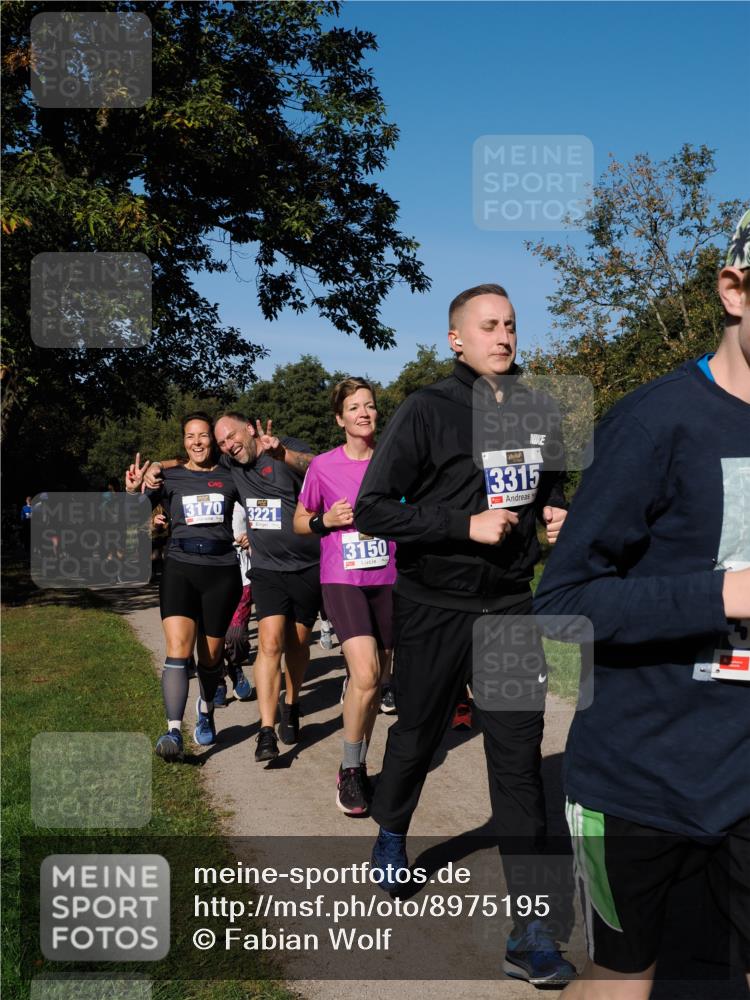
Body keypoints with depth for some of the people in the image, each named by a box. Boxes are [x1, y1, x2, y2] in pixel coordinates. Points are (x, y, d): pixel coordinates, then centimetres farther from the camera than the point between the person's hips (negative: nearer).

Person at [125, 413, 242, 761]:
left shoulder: (230, 477, 7)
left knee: (210, 656, 10)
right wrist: (132, 490, -20)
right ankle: (173, 732, -20)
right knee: (178, 650, -17)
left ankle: (206, 709, 39)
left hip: (221, 571, 1)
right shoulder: (170, 477, 6)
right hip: (180, 568, -1)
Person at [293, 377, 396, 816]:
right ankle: (350, 769, -1)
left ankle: (359, 767, 27)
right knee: (365, 673, -20)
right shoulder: (323, 466, -1)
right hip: (342, 580, -3)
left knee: (374, 680, 9)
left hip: (387, 579, 3)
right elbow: (300, 522, 10)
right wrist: (326, 520, -9)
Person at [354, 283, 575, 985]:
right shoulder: (427, 411, -11)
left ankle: (529, 932, 3)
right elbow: (371, 508, -14)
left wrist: (555, 514, -1)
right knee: (418, 734, 15)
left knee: (519, 753, -2)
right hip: (434, 605, -3)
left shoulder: (538, 414, 5)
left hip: (510, 604, 3)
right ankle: (391, 835, 46)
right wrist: (467, 524, -22)